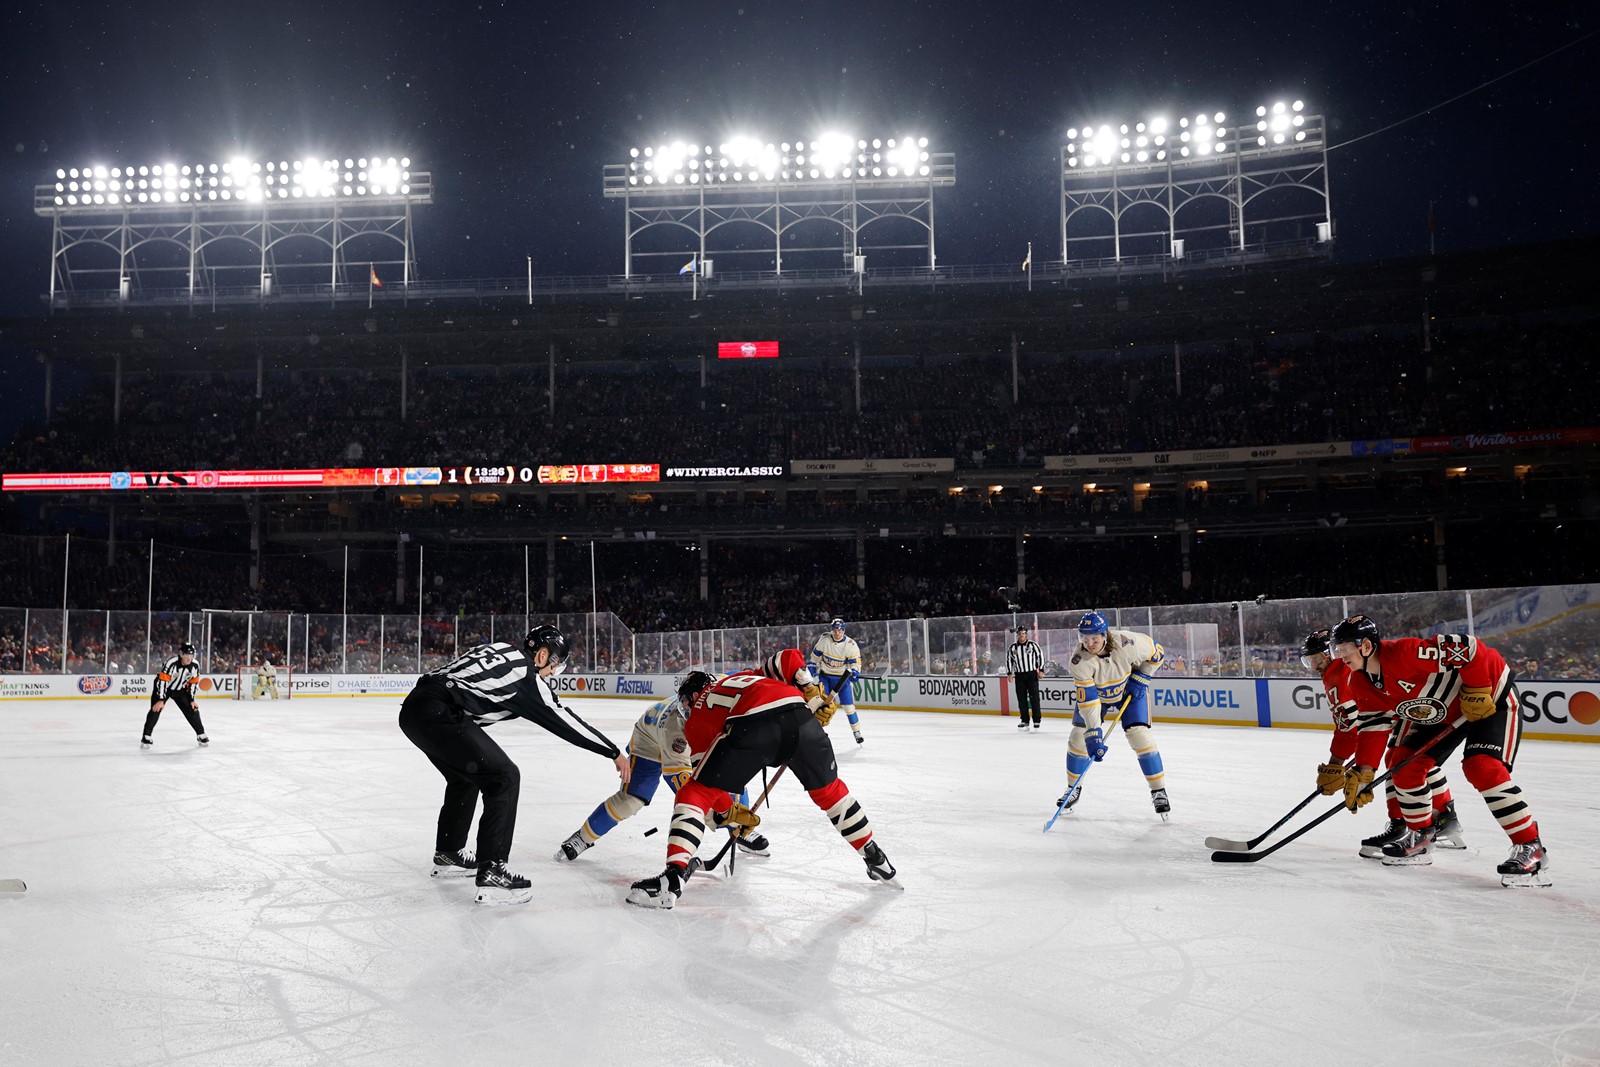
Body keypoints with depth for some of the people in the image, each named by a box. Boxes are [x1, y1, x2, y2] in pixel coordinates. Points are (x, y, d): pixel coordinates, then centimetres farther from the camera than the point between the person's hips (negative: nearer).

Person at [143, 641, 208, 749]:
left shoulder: (195, 665, -17)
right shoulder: (171, 663, -33)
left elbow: (192, 682, -4)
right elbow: (162, 681, -30)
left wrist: (192, 700, -3)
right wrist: (161, 700, -31)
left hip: (180, 689, 4)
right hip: (163, 687, -4)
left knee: (192, 710, -1)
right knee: (156, 709, -18)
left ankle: (201, 735, 10)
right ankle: (147, 737, -7)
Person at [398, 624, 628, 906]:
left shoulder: (503, 650, 19)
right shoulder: (526, 674, -3)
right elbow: (563, 721, 1)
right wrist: (614, 753, 7)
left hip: (414, 708, 10)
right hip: (437, 713, -10)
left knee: (466, 776, 28)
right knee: (504, 777, -6)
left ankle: (447, 854, 41)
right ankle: (491, 872, -8)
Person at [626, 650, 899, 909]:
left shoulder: (696, 719, 32)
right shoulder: (748, 675, 42)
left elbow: (705, 773, 27)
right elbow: (789, 657, 27)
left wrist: (728, 813, 39)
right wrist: (813, 694, 25)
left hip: (749, 727, -4)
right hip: (798, 712, 4)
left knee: (693, 794, 12)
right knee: (829, 789, 28)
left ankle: (673, 878, -2)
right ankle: (876, 860, 36)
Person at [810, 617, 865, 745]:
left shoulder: (850, 644, -16)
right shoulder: (824, 639, -9)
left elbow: (855, 661, -13)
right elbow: (816, 653, 6)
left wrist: (855, 672, -30)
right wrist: (813, 666, 6)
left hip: (842, 677, -2)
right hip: (825, 675, 2)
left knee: (848, 704, -5)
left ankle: (856, 731, 6)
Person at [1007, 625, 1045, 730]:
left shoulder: (1033, 645, -4)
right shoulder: (1013, 647, 5)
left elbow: (1040, 655, -1)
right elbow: (1009, 659, 11)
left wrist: (1041, 670, -5)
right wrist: (1009, 673, 6)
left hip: (1032, 674, -3)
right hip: (1019, 675, 3)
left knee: (1034, 697, -5)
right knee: (1021, 699, 4)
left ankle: (1037, 720, 1)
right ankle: (1024, 720, 12)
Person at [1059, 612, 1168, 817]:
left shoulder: (1127, 642, -34)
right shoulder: (1080, 661, -32)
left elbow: (1156, 652, -13)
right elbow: (1087, 699, -34)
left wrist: (1140, 678, -16)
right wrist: (1093, 734, -39)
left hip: (1129, 689, -1)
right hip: (1095, 692, 1)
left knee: (1139, 735, -15)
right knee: (1079, 737, -2)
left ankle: (1159, 791, -1)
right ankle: (1073, 788, 18)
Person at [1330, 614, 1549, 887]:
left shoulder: (1404, 653, -36)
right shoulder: (1362, 685, -8)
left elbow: (1467, 647, -34)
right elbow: (1373, 726, -2)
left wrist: (1476, 691, -26)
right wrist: (1363, 772, -8)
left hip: (1492, 698, -9)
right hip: (1442, 710, 9)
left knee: (1482, 768, -24)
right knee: (1405, 762, 1)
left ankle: (1530, 849, -13)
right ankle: (1420, 836, 18)